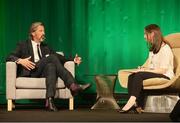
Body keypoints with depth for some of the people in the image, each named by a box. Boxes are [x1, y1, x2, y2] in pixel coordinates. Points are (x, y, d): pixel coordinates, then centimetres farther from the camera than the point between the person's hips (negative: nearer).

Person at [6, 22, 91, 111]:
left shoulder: (45, 47, 30)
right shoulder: (23, 45, 18)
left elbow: (59, 57, 18)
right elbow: (9, 57, 4)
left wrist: (73, 60, 0)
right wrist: (20, 60, -17)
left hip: (42, 72, 4)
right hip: (29, 71, -4)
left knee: (51, 66, -34)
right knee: (52, 57, -26)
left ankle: (50, 100, -48)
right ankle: (72, 85, -37)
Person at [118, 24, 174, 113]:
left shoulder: (165, 48, -9)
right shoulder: (152, 49, 21)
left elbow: (162, 70, -16)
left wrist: (144, 70, -17)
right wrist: (143, 69, -5)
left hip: (165, 76, -8)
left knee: (139, 75, -31)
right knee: (131, 76, -19)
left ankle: (131, 102, -35)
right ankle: (135, 104, -35)